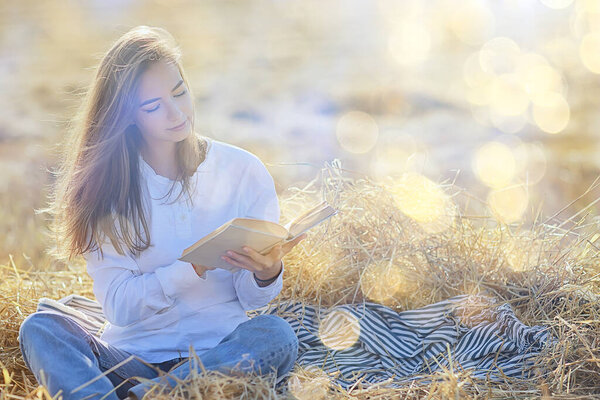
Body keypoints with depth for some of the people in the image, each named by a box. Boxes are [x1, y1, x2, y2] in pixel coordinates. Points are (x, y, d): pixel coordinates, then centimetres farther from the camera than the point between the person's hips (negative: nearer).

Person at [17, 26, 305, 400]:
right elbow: (119, 305, -7)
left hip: (220, 352, 0)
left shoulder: (245, 171, 2)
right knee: (41, 328, -26)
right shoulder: (105, 185, 1)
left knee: (276, 335, -32)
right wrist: (196, 267, -21)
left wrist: (267, 274, -20)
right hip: (132, 354, 0)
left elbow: (251, 299, 4)